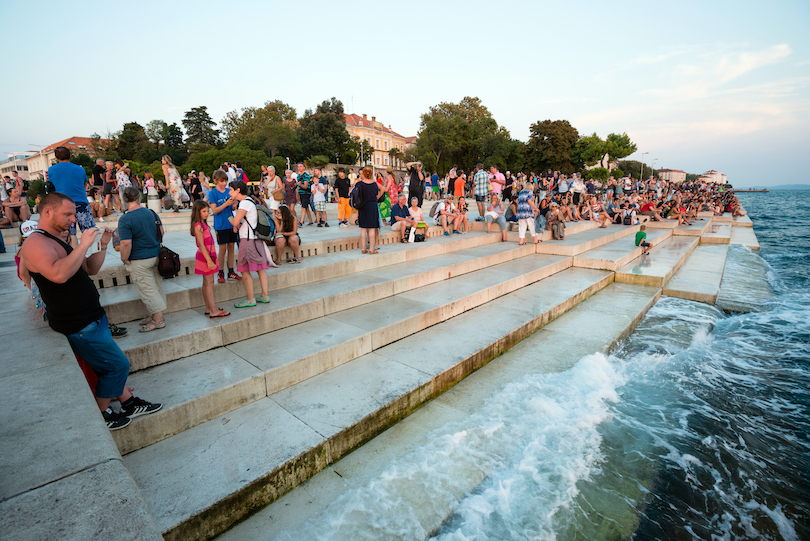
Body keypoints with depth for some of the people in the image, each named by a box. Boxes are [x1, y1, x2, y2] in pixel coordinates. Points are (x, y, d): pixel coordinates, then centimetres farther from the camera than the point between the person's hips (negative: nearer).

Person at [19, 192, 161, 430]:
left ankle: (129, 403, 28)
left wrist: (103, 245, 3)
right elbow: (59, 274, -36)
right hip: (79, 326, -10)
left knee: (108, 365, 16)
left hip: (92, 317, 10)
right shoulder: (35, 243, -18)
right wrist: (83, 245, -28)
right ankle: (100, 416, 17)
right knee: (118, 364, -1)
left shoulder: (56, 241, 15)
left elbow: (90, 269, 17)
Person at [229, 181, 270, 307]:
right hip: (256, 239, 10)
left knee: (245, 270, -4)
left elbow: (235, 221, -20)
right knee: (260, 268, 10)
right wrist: (236, 226, 7)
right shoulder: (248, 201, 19)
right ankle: (264, 296, 15)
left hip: (248, 240, -10)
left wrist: (230, 220, 2)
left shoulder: (245, 203, -13)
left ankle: (250, 299, 2)